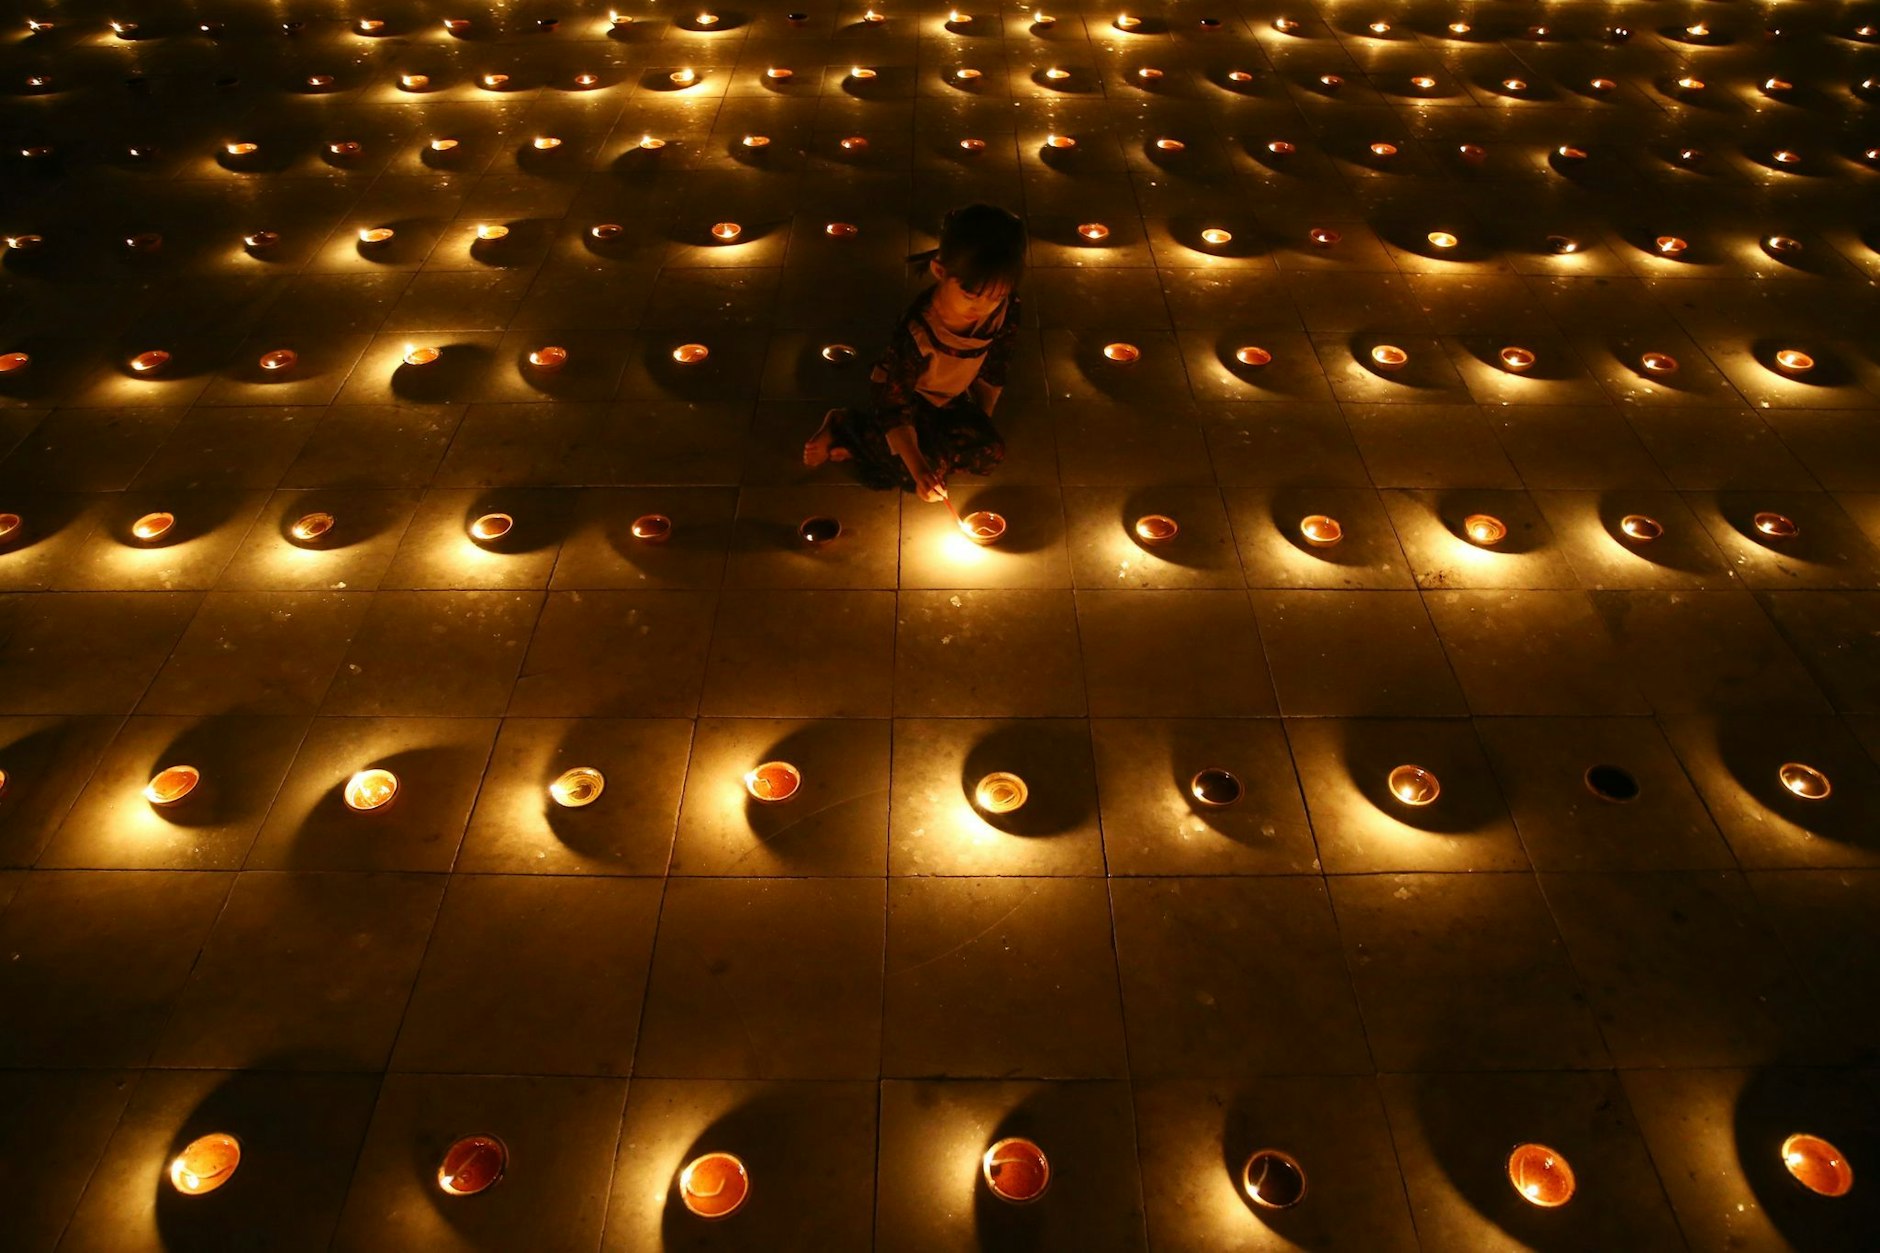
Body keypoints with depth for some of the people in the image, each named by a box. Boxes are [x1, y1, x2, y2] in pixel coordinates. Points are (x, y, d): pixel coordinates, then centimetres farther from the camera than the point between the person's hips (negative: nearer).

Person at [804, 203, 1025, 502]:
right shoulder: (916, 333, -38)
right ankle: (845, 426, 0)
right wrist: (917, 470, -39)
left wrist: (982, 422, 0)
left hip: (953, 399, 7)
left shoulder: (1004, 310, -24)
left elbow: (994, 369, -4)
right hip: (909, 398, -6)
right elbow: (895, 407, -33)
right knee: (931, 468, -21)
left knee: (989, 455, -11)